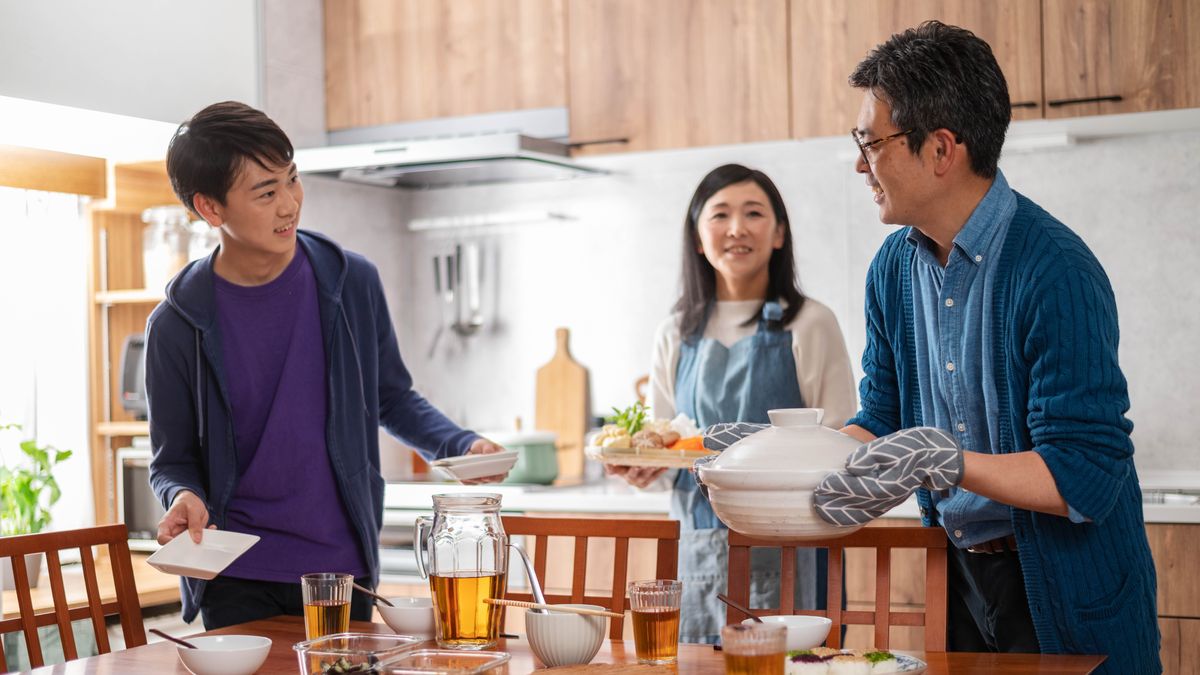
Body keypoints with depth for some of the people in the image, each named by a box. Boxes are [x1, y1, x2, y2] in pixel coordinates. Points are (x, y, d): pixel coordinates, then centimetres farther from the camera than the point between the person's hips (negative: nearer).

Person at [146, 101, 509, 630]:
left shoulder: (352, 283, -2)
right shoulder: (177, 324, -6)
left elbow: (393, 398, 11)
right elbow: (172, 461, 2)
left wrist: (463, 445, -5)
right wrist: (183, 497, -20)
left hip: (342, 566, 2)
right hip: (236, 578, -1)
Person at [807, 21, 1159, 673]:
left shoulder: (1057, 274, -23)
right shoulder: (894, 267, 1)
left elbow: (1087, 478, -27)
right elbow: (880, 422, 9)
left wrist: (942, 463, -35)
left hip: (1066, 597, -6)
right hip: (958, 571, 7)